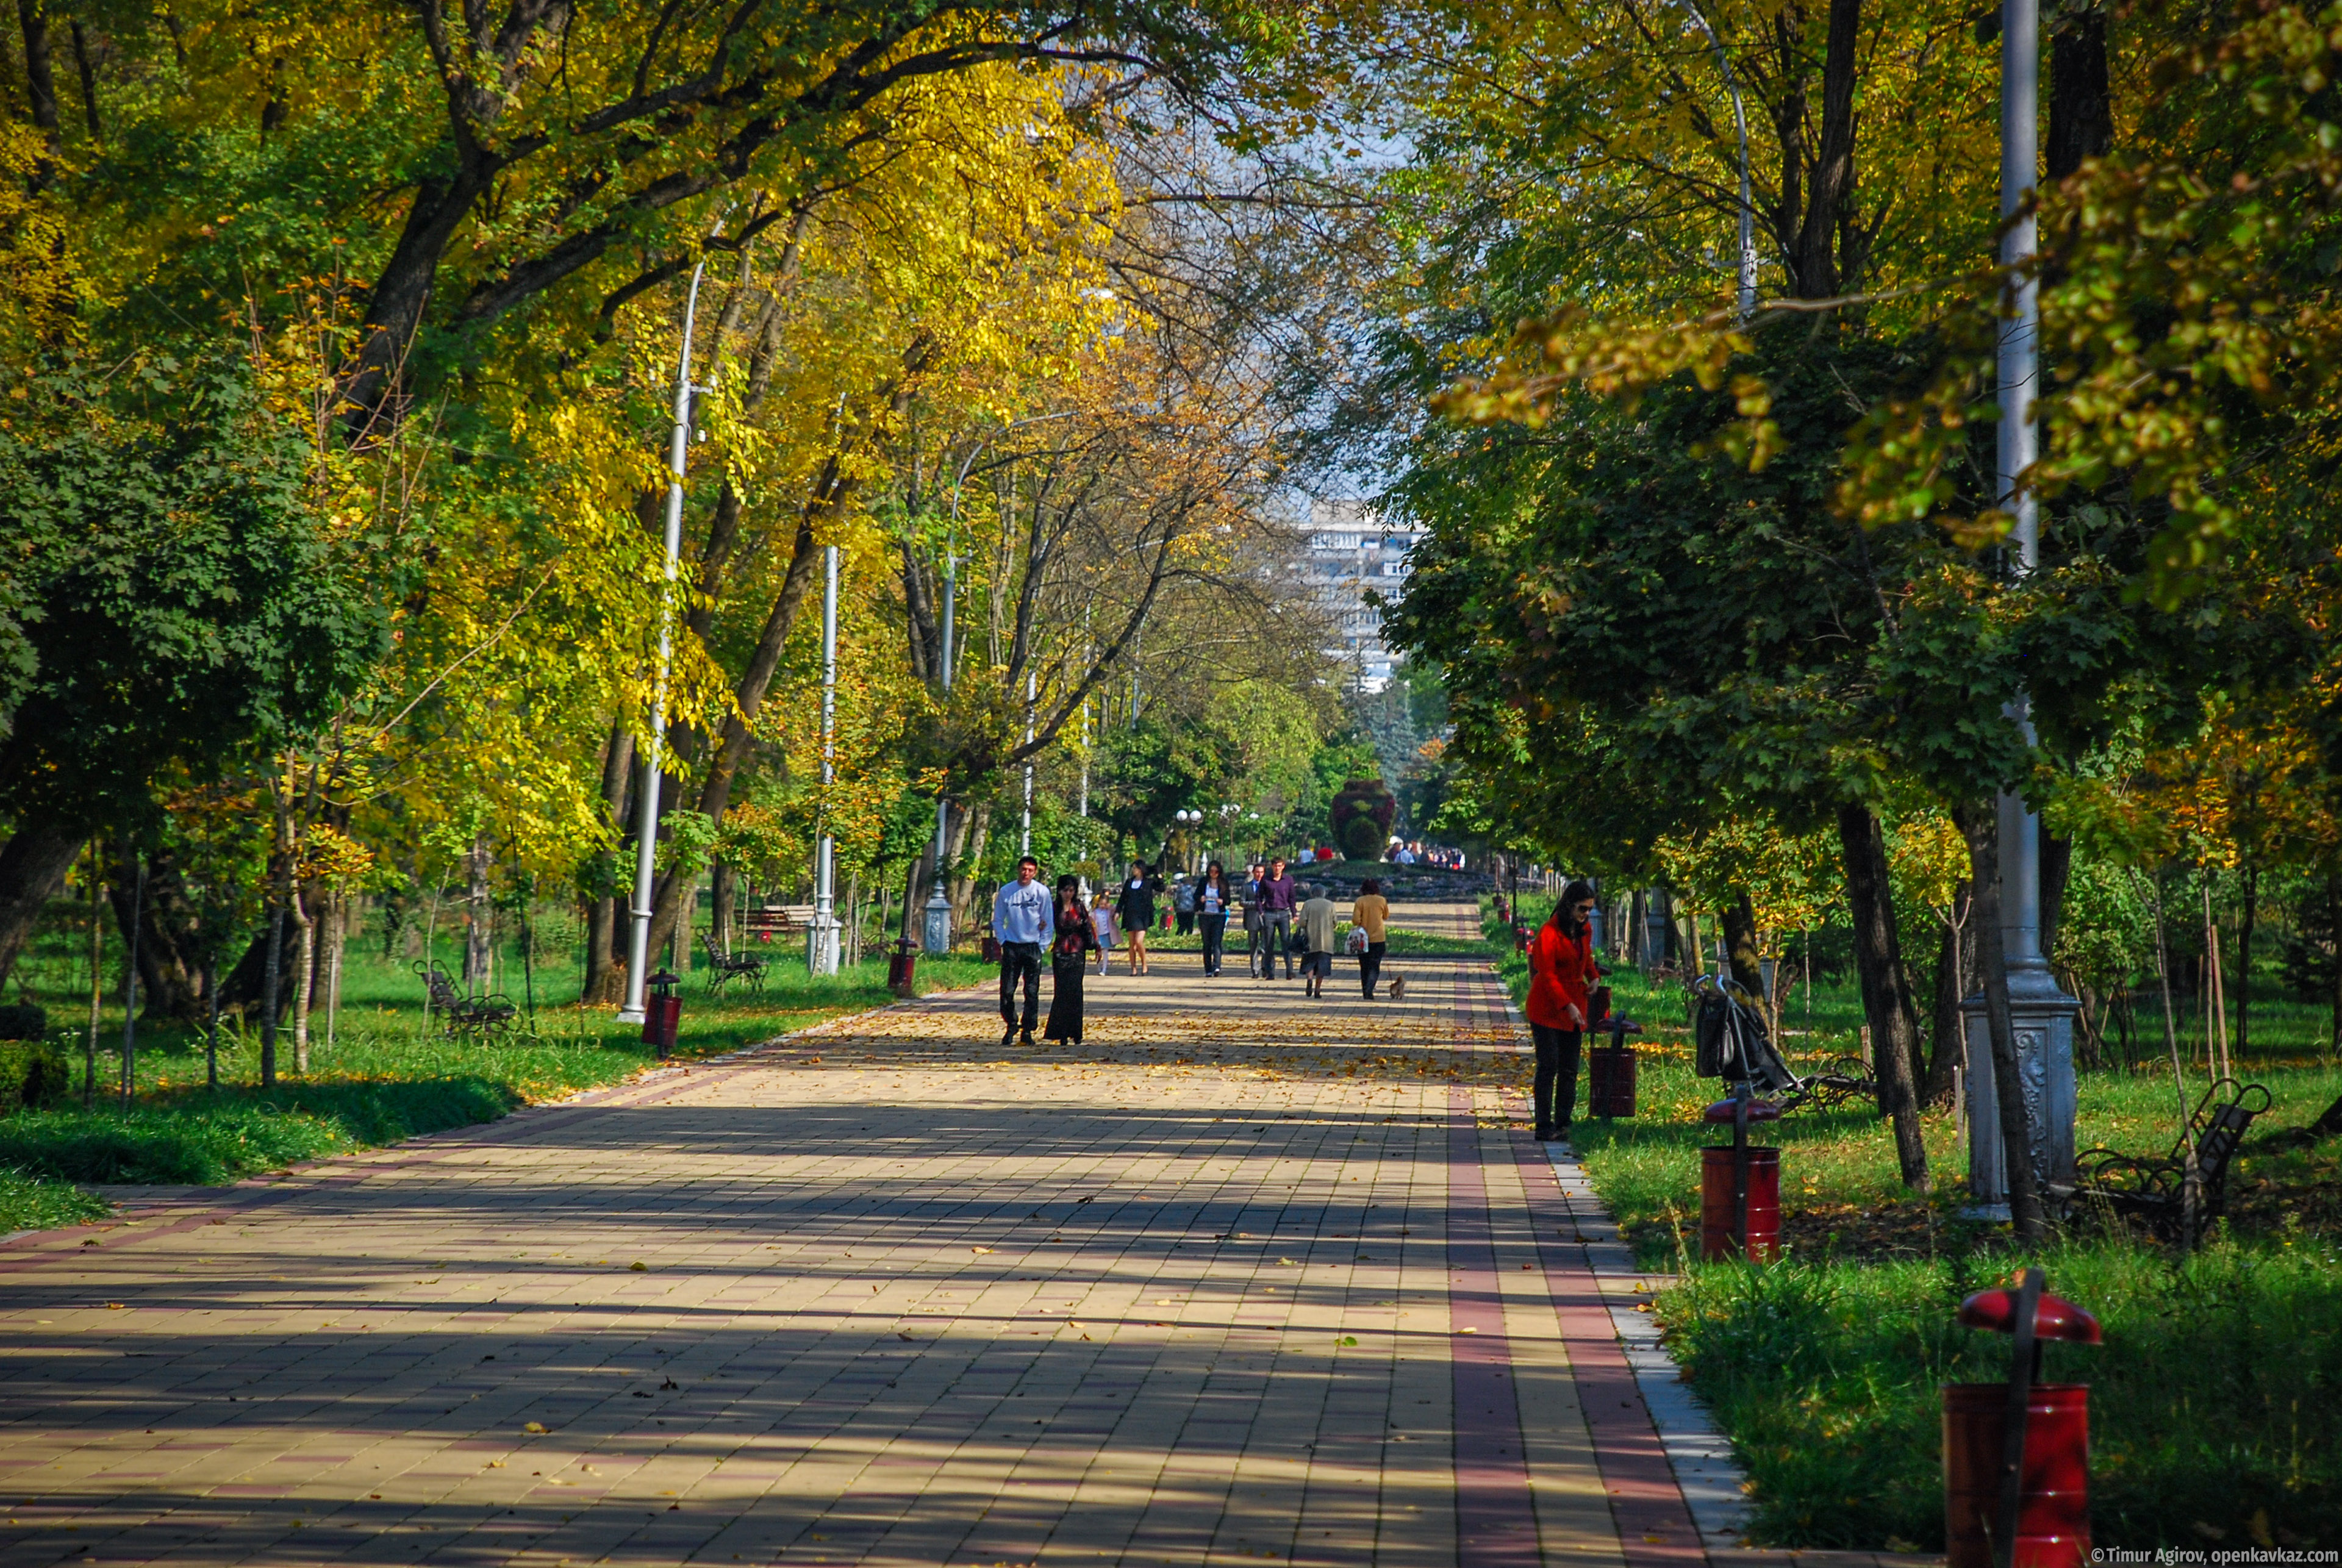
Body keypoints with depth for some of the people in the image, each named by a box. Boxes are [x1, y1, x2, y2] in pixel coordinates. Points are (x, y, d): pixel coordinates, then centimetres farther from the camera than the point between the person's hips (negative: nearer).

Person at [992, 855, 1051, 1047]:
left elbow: (1047, 922, 3)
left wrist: (1042, 946, -2)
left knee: (1032, 991, -1)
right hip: (1011, 946, 1)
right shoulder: (1006, 892, 0)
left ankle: (1028, 1031, 9)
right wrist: (1002, 943, 0)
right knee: (1007, 991, -1)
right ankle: (1011, 1026, 17)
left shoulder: (1042, 892, -1)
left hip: (1033, 947, -1)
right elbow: (998, 920, 9)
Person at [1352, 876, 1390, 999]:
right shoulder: (1382, 901, -4)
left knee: (1364, 967, 11)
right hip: (1378, 939, 0)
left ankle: (1365, 992, 14)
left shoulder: (1360, 901, -7)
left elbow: (1355, 920, -11)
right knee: (1374, 967, 0)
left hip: (1363, 940, 0)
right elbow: (1386, 916, 11)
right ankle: (1369, 989, -20)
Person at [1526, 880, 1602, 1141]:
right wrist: (1567, 1005, -23)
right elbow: (1548, 975, -17)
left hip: (1574, 1006, 7)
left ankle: (1562, 1123, 10)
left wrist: (1593, 978, 8)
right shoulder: (1549, 933, -15)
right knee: (1548, 1065, -9)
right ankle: (1544, 1126, -7)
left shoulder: (1585, 931, 8)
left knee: (1569, 1070, 4)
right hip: (1547, 1008, -7)